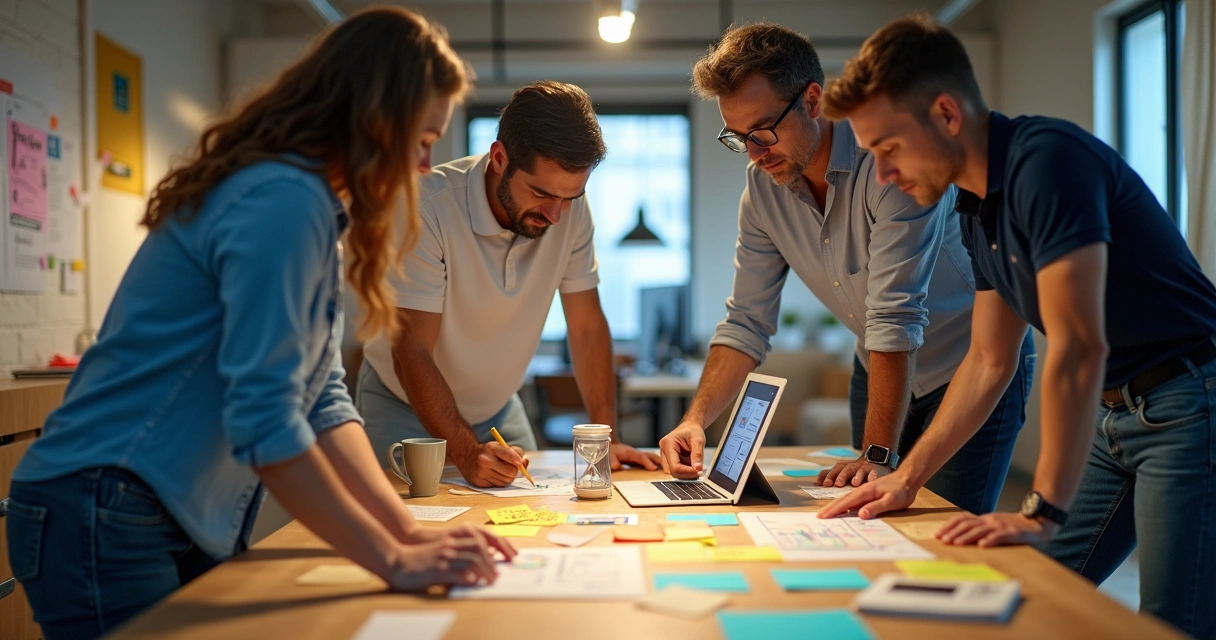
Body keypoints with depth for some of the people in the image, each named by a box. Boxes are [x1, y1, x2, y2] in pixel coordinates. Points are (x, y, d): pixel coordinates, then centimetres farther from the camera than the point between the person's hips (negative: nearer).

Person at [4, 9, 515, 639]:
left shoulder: (311, 206, 9)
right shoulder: (283, 201, -21)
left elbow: (321, 398, 5)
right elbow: (263, 419, -28)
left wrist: (408, 529, -4)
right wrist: (393, 559, -24)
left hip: (184, 524, 9)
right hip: (106, 520, -9)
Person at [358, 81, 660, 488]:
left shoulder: (570, 207, -14)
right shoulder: (429, 207, -29)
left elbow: (587, 326, -7)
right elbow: (412, 351, -27)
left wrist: (607, 439, -14)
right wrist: (467, 454, -37)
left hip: (497, 408, 4)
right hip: (405, 405, -3)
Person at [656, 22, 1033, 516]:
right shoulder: (762, 186, -8)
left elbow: (896, 316, -33)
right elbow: (746, 322, -5)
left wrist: (878, 455, -36)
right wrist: (697, 418, -19)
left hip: (975, 366, -5)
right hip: (879, 371, 6)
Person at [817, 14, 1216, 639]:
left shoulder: (1047, 160, -21)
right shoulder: (978, 210, 7)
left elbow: (1078, 348, -27)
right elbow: (988, 363, 13)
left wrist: (1043, 511, -25)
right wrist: (907, 478, 10)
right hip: (1115, 414, 9)